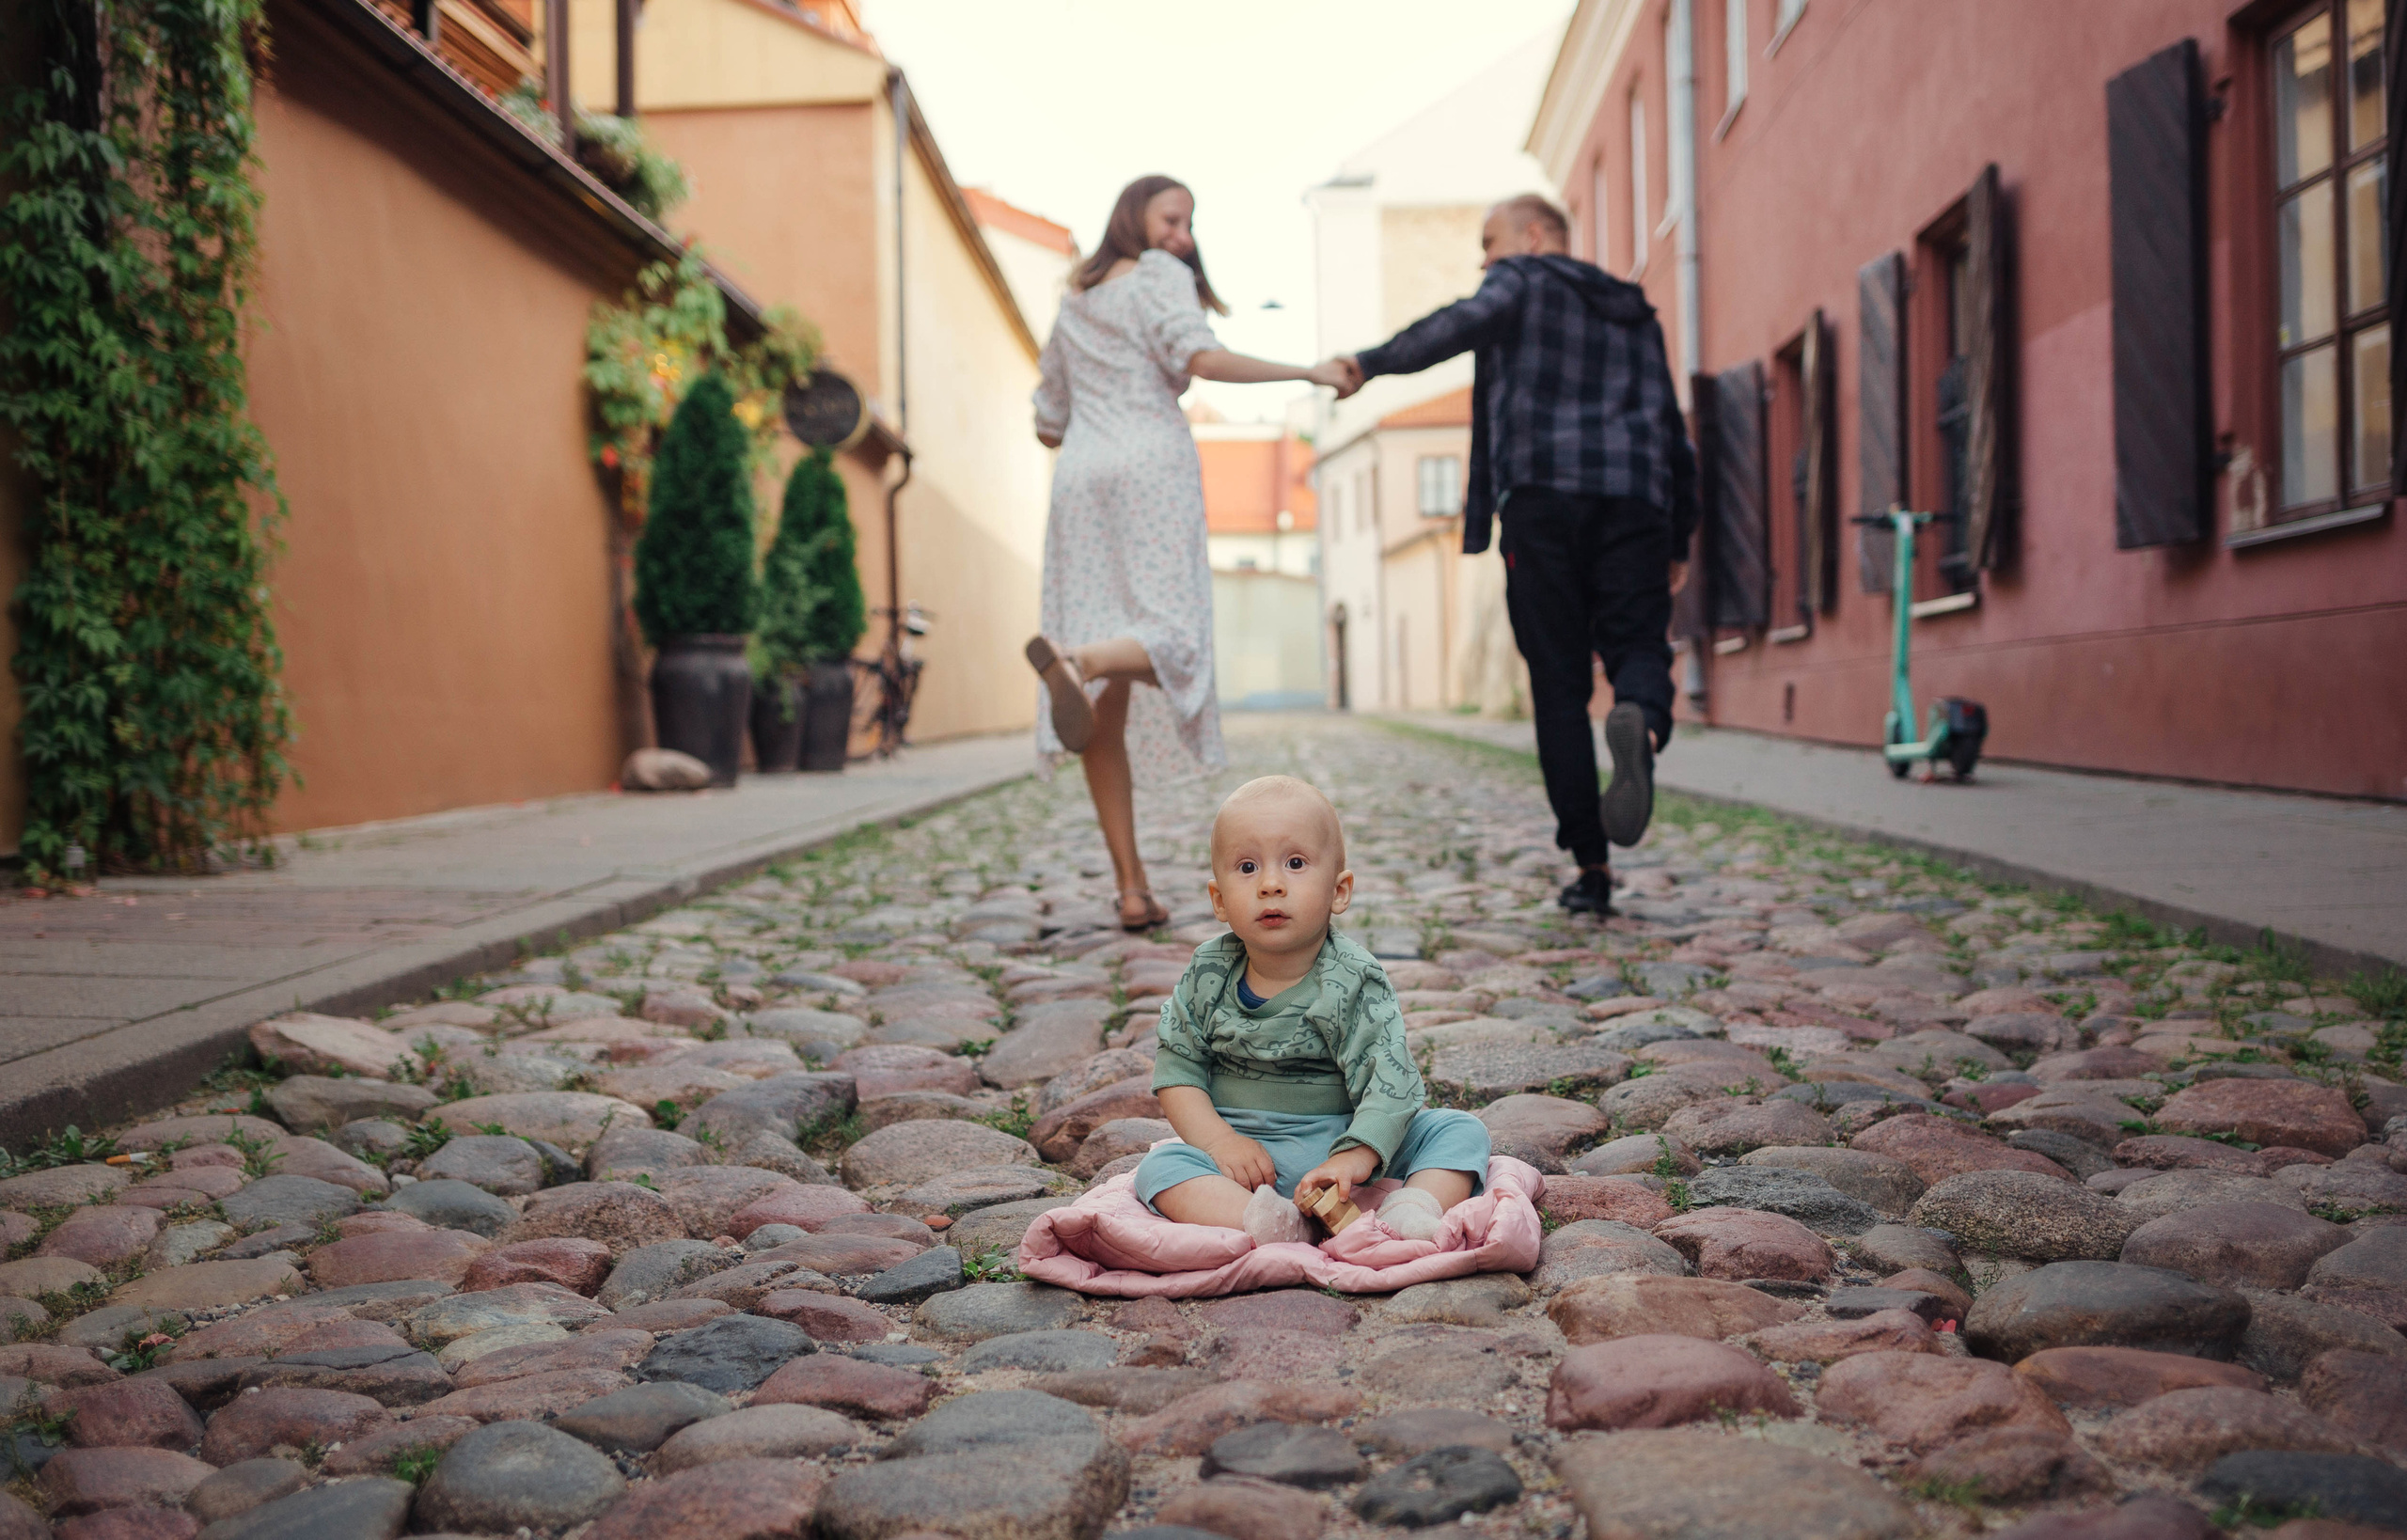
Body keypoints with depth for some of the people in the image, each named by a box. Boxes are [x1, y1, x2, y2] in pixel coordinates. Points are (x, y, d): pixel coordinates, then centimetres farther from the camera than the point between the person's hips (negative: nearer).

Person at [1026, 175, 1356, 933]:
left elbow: (1048, 425, 28)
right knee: (1170, 642, -10)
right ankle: (1074, 660, -45)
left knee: (1110, 694, -1)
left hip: (1080, 477, 6)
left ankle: (1131, 886, -6)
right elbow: (1202, 358, -12)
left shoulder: (1074, 306, 26)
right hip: (1152, 466, -6)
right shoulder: (1159, 276, 6)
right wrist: (1309, 372, -9)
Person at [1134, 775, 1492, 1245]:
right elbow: (1177, 1069, 0)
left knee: (1463, 1131, -16)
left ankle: (1416, 1208, -43)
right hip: (1245, 1152, 1)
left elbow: (1390, 1082, -18)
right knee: (1160, 1167, -26)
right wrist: (1219, 1140, -16)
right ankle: (1269, 1226, -47)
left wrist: (1354, 1157, -33)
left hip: (1345, 1140, -1)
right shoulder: (1209, 974, -1)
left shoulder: (1353, 982, -10)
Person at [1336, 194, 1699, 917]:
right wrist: (1678, 542, 26)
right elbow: (1674, 434, 24)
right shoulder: (1637, 313, 28)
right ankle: (1642, 720, -37)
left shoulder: (1522, 281, 13)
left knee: (1559, 682, 0)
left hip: (1544, 492, -3)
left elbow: (1467, 322, -12)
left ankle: (1592, 865, -5)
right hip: (1636, 500, 3)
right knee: (1638, 646, 2)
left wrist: (1373, 362, -8)